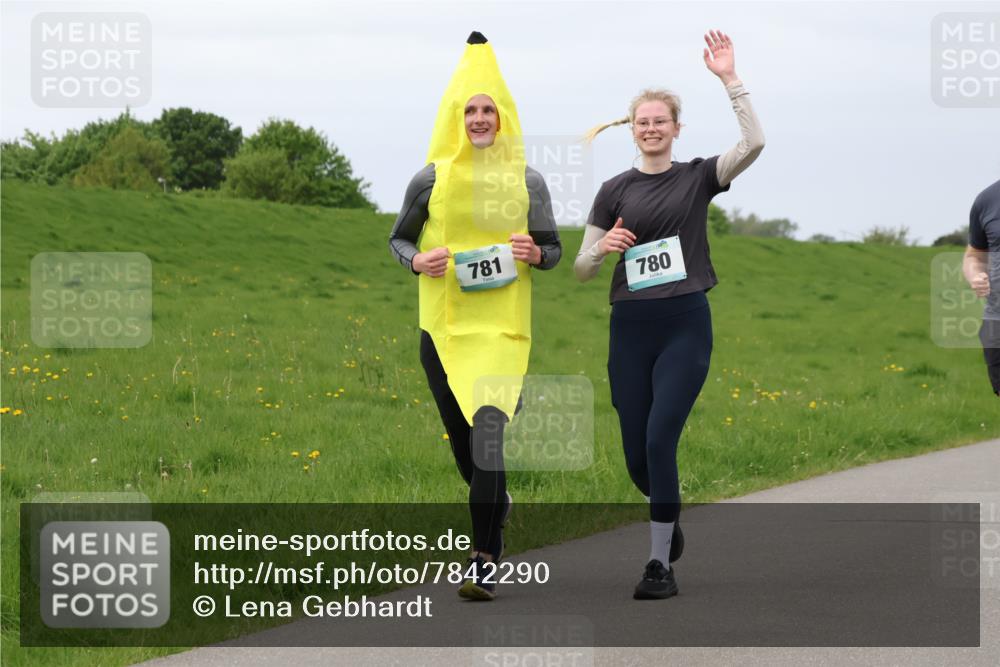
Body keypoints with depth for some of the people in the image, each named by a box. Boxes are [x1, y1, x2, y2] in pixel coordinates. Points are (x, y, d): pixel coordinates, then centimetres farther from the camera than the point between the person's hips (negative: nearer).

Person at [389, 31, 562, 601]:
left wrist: (536, 254, -12)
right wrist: (418, 261, -9)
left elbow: (554, 250, 11)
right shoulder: (432, 179, 2)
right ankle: (497, 504, 46)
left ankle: (485, 564, -17)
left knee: (487, 434, -17)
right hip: (443, 327, 2)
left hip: (502, 327, -2)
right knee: (463, 441, 12)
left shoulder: (527, 181, 2)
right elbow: (398, 239, 13)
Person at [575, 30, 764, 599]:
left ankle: (661, 564, -9)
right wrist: (603, 247, -13)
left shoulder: (698, 177, 4)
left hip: (685, 323, -2)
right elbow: (582, 270, 9)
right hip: (630, 326, 2)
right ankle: (669, 514, 40)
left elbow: (755, 144, -14)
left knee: (660, 438, -17)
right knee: (638, 458, 5)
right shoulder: (615, 190, 7)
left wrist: (730, 79, -16)